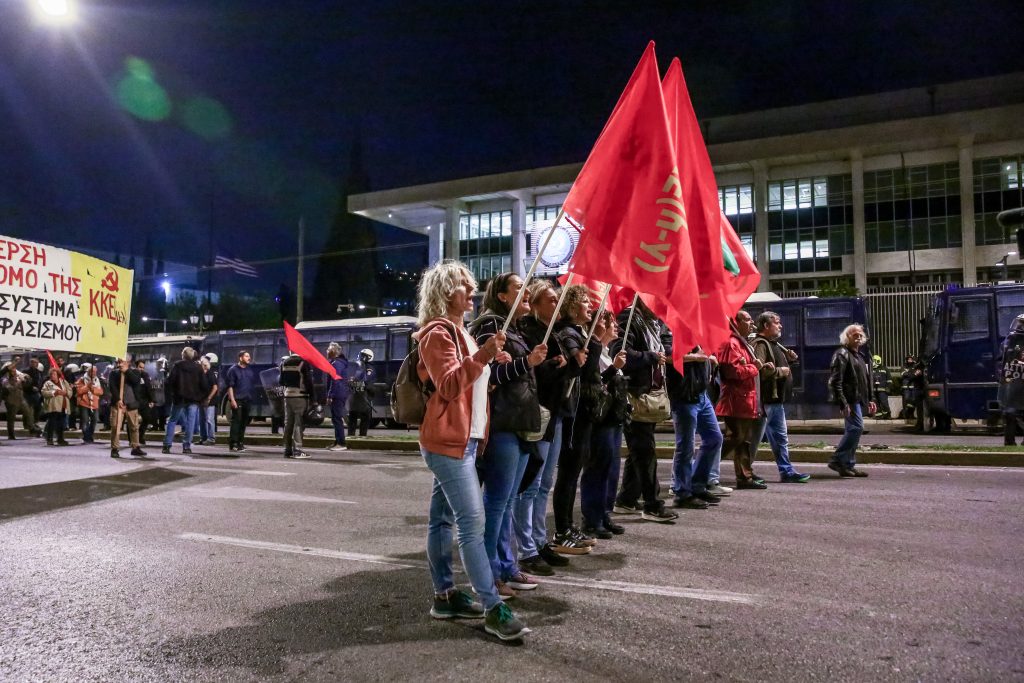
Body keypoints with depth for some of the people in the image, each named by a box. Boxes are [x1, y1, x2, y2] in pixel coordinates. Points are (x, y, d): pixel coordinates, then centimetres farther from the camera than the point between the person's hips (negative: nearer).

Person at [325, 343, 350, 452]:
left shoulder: (336, 363, -14)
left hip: (337, 395, -11)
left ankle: (341, 443, -10)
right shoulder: (341, 362, 18)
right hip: (342, 394, 11)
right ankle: (338, 442, 21)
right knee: (337, 419, 15)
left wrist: (330, 395, -20)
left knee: (337, 419, -9)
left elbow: (334, 381, -20)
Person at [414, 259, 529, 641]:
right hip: (447, 441, -10)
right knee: (472, 521, -12)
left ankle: (444, 595, 18)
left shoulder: (459, 331, 20)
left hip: (464, 439, 10)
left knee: (444, 518, 12)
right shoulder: (438, 333, -11)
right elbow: (448, 386, -23)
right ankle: (493, 608, -11)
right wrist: (482, 356, -33)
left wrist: (489, 359, 19)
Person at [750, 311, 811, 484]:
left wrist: (789, 359, 8)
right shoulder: (760, 344, -14)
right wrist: (780, 371, -16)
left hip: (777, 400, 10)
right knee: (755, 437, -2)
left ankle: (787, 471, 21)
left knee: (781, 437, 14)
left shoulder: (775, 344, 18)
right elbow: (759, 370, -27)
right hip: (765, 400, -10)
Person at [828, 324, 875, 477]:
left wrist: (869, 400, 20)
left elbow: (865, 381, 28)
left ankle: (848, 465, 13)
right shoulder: (842, 354, -8)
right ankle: (838, 460, -9)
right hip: (850, 399, -9)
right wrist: (843, 403, -22)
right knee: (856, 427, -15)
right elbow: (835, 381, -17)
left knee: (854, 429, 9)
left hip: (858, 400, 9)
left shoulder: (859, 355, 22)